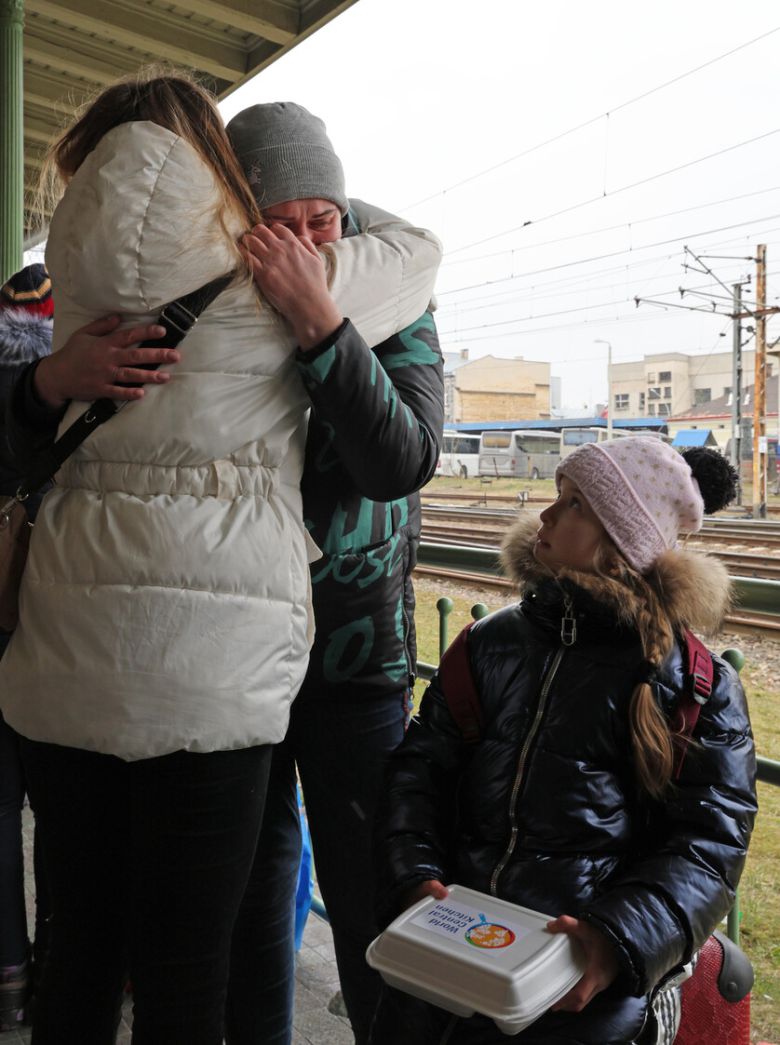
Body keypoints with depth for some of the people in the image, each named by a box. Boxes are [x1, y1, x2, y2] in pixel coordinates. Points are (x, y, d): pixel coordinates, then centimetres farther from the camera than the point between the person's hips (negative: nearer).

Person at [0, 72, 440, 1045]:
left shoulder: (81, 286, 8)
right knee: (182, 965, 7)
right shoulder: (282, 281, 2)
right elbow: (419, 248, 19)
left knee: (78, 943, 17)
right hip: (209, 662, -3)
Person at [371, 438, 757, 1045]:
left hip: (587, 952, -2)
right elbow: (422, 767, 10)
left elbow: (708, 842, -3)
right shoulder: (494, 641, 14)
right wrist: (414, 878, -7)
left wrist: (620, 939, -20)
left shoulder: (701, 684, 3)